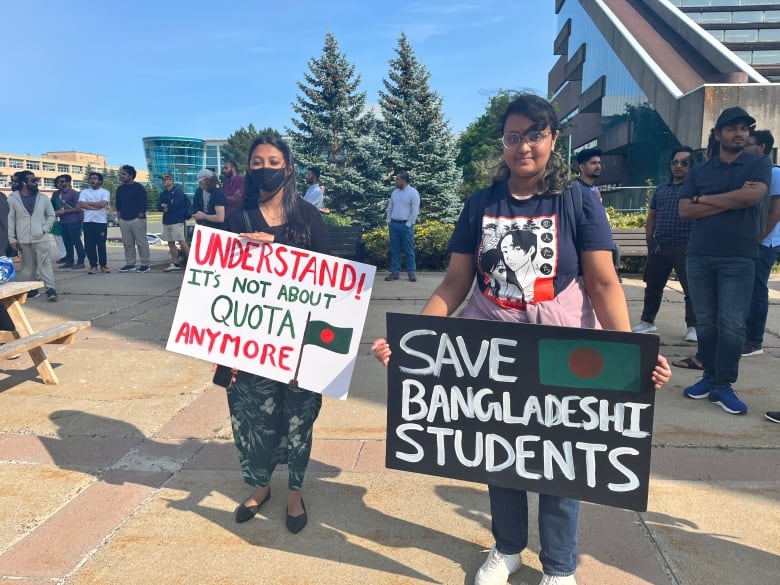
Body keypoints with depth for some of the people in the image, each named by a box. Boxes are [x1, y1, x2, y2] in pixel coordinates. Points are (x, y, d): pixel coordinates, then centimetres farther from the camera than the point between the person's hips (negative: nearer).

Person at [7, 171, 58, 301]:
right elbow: (10, 219, 1)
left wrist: (44, 229, -5)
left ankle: (50, 289, -8)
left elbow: (51, 215, 10)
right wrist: (12, 239, -2)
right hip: (23, 240, 0)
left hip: (41, 238, 0)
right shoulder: (13, 198, 0)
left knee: (45, 264, -5)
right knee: (28, 266, 9)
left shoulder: (43, 198, 3)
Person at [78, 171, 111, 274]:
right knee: (89, 245, 2)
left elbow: (103, 204, -14)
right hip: (88, 222, 2)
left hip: (101, 222, -2)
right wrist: (96, 206, -12)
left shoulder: (105, 192, 3)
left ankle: (103, 265, 10)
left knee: (101, 245, 0)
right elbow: (81, 205, -5)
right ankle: (93, 265, 10)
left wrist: (88, 203, -5)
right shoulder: (84, 192, 9)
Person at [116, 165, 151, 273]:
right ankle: (130, 264, 15)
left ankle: (145, 264, 0)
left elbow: (144, 202, -7)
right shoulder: (120, 189, 15)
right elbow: (118, 202, 24)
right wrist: (119, 212, 12)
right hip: (123, 220, 7)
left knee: (141, 242, -5)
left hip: (137, 219, -7)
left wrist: (141, 213, -11)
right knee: (127, 243, 8)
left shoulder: (139, 187, -5)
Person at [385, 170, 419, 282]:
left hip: (406, 225, -6)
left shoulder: (413, 192, -6)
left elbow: (415, 211, -10)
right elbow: (390, 208, 19)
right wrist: (389, 220, 8)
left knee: (409, 251, -2)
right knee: (394, 250, 7)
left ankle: (412, 273, 3)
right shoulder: (395, 192, 13)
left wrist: (408, 225, -12)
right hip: (394, 224, 6)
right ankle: (394, 272, 12)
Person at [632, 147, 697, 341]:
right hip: (658, 246, 5)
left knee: (691, 288, 2)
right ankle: (647, 321, 25)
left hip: (685, 247, -5)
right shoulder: (660, 189, 15)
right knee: (653, 286, 12)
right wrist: (649, 241, 10)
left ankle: (693, 326, 13)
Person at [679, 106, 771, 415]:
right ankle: (710, 376, 17)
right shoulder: (699, 171, 10)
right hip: (698, 257, 2)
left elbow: (752, 195, -13)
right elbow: (685, 210, -2)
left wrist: (704, 199, -4)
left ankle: (724, 386, 2)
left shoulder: (759, 164, 6)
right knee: (705, 322, 7)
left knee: (732, 325, -5)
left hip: (738, 259, -2)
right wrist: (733, 199, -8)